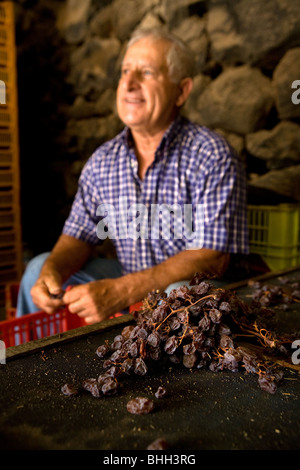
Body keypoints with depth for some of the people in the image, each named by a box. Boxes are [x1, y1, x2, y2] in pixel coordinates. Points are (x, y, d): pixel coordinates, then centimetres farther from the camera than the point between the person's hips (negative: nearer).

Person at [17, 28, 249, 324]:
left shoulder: (213, 157, -17)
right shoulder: (102, 161, 1)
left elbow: (212, 257, -24)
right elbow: (79, 236, 8)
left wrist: (121, 291, -32)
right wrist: (52, 270, -16)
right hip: (130, 283, 5)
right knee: (39, 268, 0)